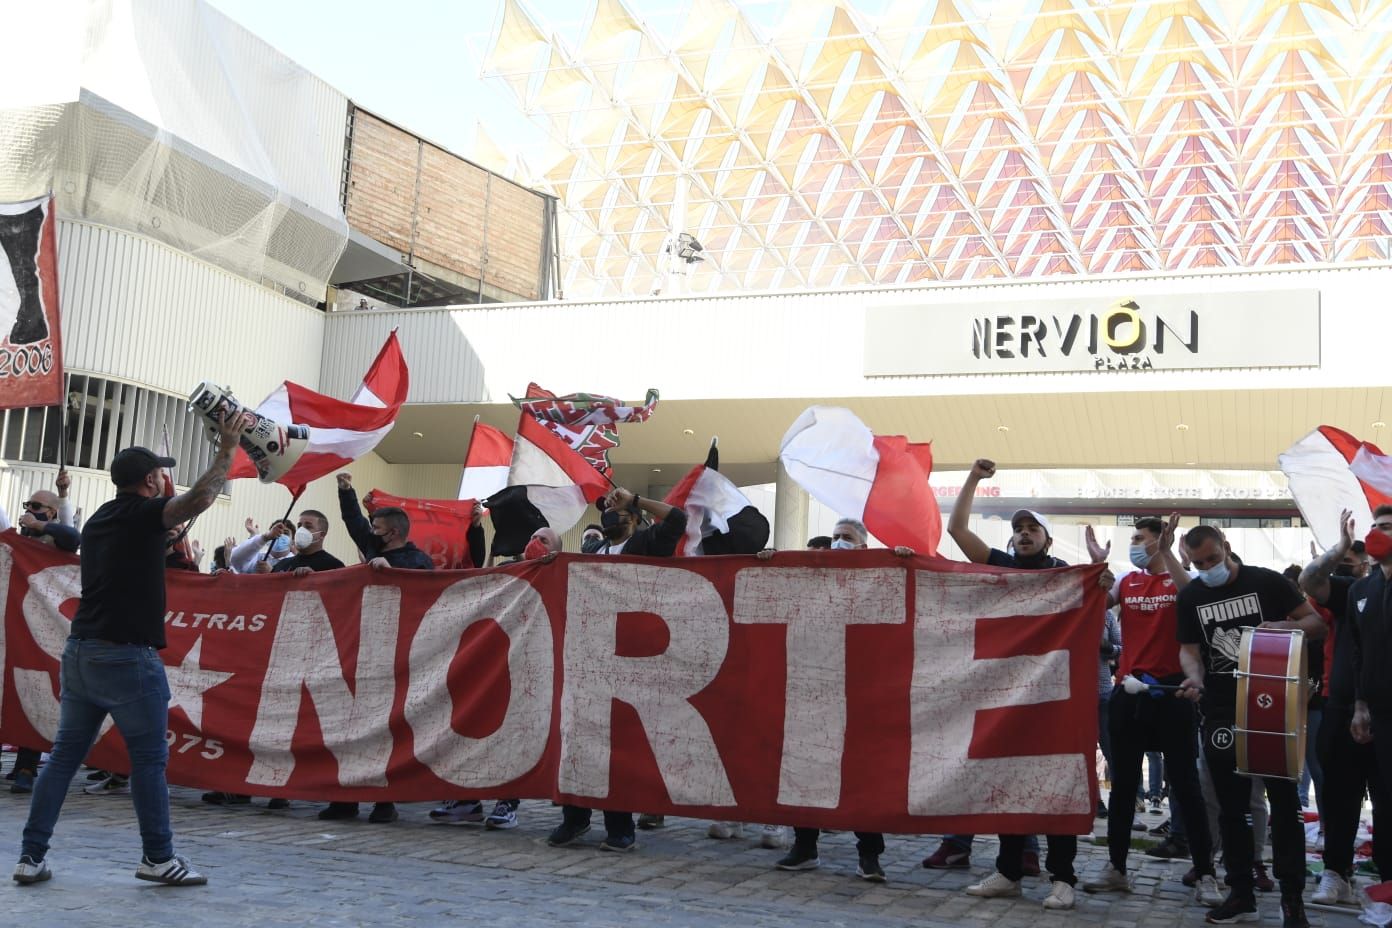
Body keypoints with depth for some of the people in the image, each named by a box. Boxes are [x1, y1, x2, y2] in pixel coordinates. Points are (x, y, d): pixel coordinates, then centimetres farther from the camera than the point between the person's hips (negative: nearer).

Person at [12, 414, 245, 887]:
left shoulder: (98, 520, 16)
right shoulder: (143, 514, -8)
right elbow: (200, 498, -23)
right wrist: (226, 450, -12)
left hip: (80, 651, 8)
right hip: (127, 657, -8)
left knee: (64, 754, 11)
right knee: (149, 759, 1)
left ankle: (32, 855, 12)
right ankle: (158, 857, 7)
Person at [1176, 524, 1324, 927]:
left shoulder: (1267, 582, -2)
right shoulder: (1189, 598, 7)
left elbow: (1317, 624, 0)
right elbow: (1189, 649, 6)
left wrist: (1284, 627, -22)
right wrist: (1195, 679, -16)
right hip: (1221, 713, 3)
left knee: (1284, 800, 2)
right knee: (1231, 806, 8)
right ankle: (1241, 893, 18)